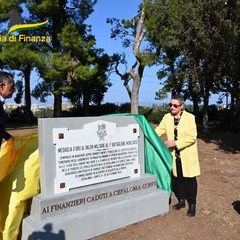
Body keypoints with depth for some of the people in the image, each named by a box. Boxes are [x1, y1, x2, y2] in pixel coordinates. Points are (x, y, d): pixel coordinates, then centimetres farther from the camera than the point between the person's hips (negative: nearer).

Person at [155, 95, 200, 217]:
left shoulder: (190, 117, -12)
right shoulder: (167, 117, 1)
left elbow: (192, 137, -17)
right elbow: (159, 130, -3)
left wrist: (175, 143, -23)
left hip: (187, 155, -4)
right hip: (174, 155, 4)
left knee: (190, 179, 6)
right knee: (177, 179, 13)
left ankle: (192, 204, 21)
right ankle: (181, 200, 32)